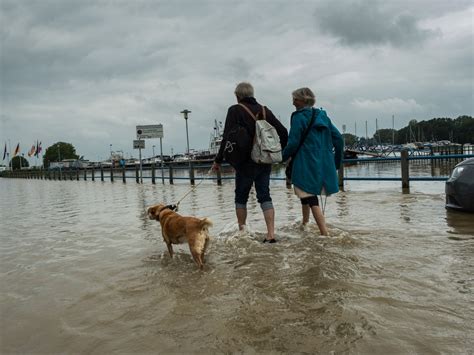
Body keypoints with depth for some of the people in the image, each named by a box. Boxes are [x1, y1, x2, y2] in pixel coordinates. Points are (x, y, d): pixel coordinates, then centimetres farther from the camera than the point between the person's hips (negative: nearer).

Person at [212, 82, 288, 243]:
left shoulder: (235, 110, -6)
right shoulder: (265, 110, 8)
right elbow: (283, 132, 8)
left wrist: (218, 160, -7)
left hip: (245, 163, -4)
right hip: (265, 163, 4)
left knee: (241, 198, 11)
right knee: (265, 197, 6)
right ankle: (271, 234, -3)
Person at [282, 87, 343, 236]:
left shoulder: (298, 117, -8)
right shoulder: (322, 115, 11)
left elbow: (293, 143, -13)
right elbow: (338, 138, 9)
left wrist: (283, 156, 4)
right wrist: (337, 161, 18)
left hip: (306, 165, -7)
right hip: (324, 165, 8)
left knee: (311, 199, -4)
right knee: (307, 195, 24)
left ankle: (325, 233, -10)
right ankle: (305, 224, 39)